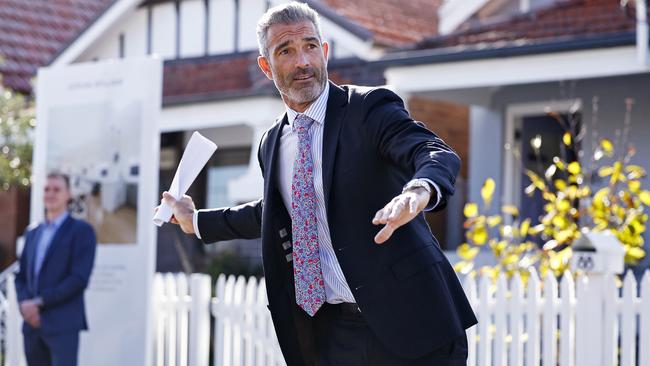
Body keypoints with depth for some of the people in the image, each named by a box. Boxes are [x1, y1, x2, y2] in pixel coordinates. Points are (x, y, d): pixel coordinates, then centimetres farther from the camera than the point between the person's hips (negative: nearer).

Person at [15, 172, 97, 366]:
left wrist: (39, 302, -13)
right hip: (32, 324, 6)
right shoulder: (32, 233, 19)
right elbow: (21, 277, 18)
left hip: (63, 324, -6)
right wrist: (24, 303, -3)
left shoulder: (81, 231, -1)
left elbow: (79, 278, -10)